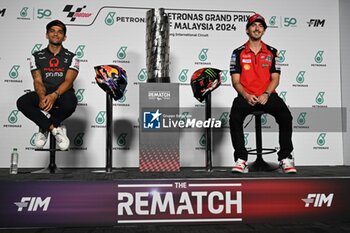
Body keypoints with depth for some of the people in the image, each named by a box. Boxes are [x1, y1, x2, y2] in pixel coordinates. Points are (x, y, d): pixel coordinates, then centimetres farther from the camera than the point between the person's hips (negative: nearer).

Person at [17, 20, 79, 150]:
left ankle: (45, 128, -11)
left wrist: (54, 95, -29)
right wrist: (42, 97, -25)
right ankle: (55, 129, -19)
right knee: (22, 102, -30)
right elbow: (38, 81, 0)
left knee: (70, 102, -38)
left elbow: (68, 81, -8)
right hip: (43, 95, 2)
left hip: (62, 94, -1)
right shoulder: (37, 56, 12)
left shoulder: (71, 57, 8)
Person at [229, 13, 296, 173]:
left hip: (267, 96, 1)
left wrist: (266, 95, -13)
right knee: (235, 118, -30)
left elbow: (275, 78, 6)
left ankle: (285, 157, -14)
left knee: (285, 116, -26)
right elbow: (236, 81, 3)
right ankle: (241, 159, -21)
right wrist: (246, 96, -15)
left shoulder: (272, 52, 13)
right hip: (246, 96, -1)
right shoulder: (238, 53, 9)